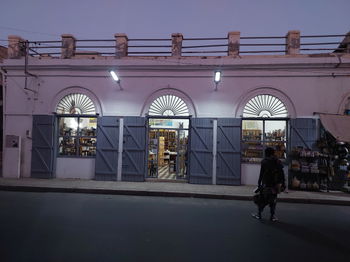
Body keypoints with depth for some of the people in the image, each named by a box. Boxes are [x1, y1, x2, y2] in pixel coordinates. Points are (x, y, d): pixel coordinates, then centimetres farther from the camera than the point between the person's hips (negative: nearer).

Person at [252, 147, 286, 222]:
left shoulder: (264, 162, -6)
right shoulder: (278, 162, 6)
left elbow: (261, 174, -8)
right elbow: (282, 174, 7)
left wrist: (259, 184, -3)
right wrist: (283, 183, 13)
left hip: (266, 185, -3)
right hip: (275, 185, 4)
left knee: (262, 200, 6)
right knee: (273, 201, 11)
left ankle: (259, 214, 14)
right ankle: (272, 216, 13)